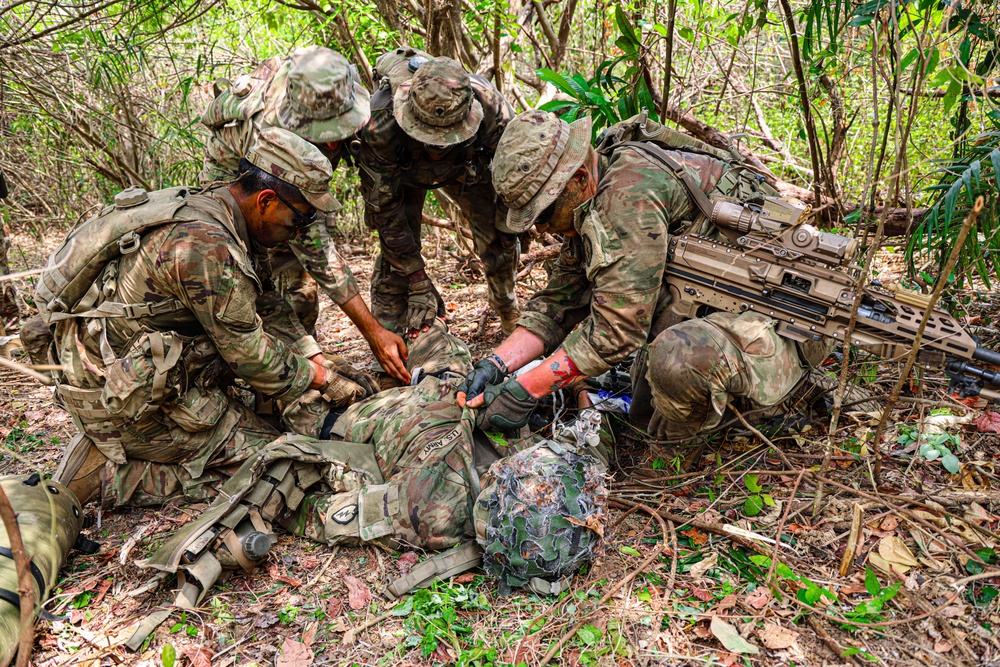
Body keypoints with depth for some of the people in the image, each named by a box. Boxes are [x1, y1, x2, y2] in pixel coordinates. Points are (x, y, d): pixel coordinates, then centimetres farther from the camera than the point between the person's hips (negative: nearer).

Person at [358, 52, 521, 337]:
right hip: (401, 174, -1)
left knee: (498, 240, -3)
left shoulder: (491, 107, -40)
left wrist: (507, 238, -16)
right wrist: (419, 282, -30)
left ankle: (510, 315, 25)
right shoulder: (380, 124, -43)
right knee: (395, 256, -13)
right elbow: (384, 208, -31)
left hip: (465, 166, 2)